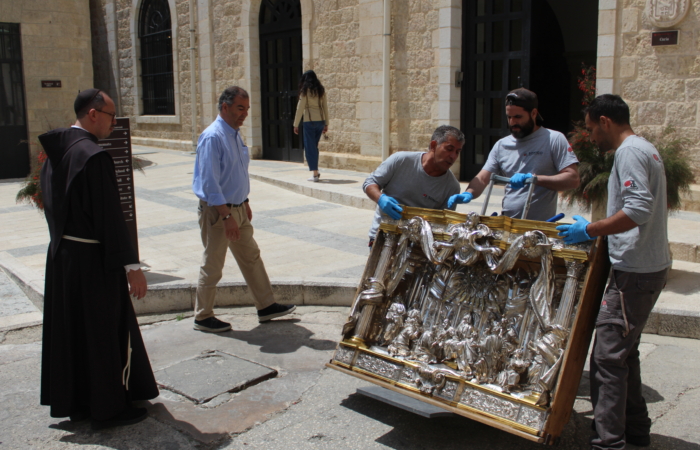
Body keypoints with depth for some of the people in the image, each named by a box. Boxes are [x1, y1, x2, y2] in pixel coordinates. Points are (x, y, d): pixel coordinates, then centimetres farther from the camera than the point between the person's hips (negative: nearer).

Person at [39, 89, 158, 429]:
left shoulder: (55, 152, 7)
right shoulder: (94, 155, -20)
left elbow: (51, 205, 15)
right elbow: (110, 216, -23)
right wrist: (131, 266, -20)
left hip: (61, 256, 9)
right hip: (93, 260, -9)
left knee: (71, 330, 17)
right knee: (106, 331, 4)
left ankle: (75, 403, 31)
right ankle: (109, 408, 17)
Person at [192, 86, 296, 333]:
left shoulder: (235, 134, 8)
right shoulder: (212, 137, -20)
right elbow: (209, 182, -24)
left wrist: (244, 203, 19)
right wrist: (227, 216, -26)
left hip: (237, 208, 9)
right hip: (217, 211, -9)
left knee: (252, 258, 15)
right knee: (212, 267, 4)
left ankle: (266, 306, 27)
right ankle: (203, 317, 19)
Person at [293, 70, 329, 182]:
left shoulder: (305, 90, -5)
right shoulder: (321, 90, 8)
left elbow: (300, 108, -6)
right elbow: (325, 107, 10)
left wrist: (296, 124, -1)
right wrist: (326, 123, 16)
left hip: (309, 121, -5)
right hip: (321, 120, 5)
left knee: (310, 147, 1)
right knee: (314, 146, 18)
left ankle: (315, 174, -3)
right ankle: (316, 172, 20)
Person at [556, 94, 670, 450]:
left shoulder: (629, 151, -13)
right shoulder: (645, 149, 19)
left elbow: (639, 209, -24)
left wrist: (590, 231, -17)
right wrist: (593, 229, 19)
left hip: (635, 272, -11)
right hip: (649, 267, 11)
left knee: (608, 356, -8)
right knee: (624, 353, 18)